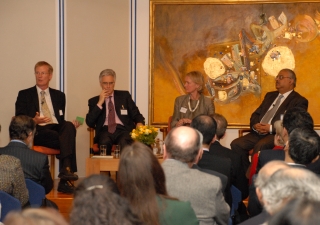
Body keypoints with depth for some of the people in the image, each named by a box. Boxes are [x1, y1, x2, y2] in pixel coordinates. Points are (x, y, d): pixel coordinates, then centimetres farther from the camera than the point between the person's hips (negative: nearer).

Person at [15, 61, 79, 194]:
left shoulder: (59, 95, 26)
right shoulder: (24, 95, 15)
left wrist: (72, 125, -1)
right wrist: (34, 121, -17)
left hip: (56, 129, 3)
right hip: (37, 132, -3)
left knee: (68, 126, -35)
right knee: (68, 140, -34)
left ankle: (66, 170, -46)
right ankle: (65, 180, -37)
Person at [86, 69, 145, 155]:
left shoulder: (124, 95, 19)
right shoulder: (94, 101, 17)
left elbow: (136, 114, 15)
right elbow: (89, 122, 4)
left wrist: (139, 123, -9)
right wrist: (100, 103, -1)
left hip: (123, 129, 0)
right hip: (105, 131, 0)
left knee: (124, 143, -36)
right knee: (104, 143, -36)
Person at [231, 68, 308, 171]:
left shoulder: (299, 101, 3)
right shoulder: (270, 95, 26)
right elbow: (256, 114, 23)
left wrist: (271, 128, -17)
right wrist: (255, 125, -2)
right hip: (258, 132, 7)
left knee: (260, 146, -36)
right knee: (236, 144, -17)